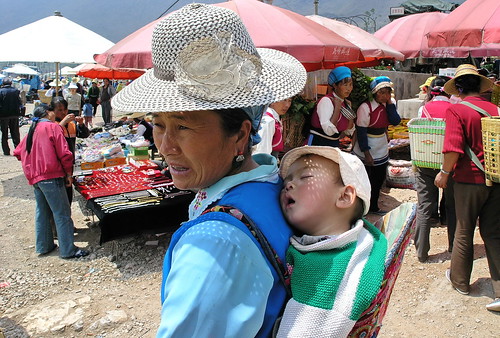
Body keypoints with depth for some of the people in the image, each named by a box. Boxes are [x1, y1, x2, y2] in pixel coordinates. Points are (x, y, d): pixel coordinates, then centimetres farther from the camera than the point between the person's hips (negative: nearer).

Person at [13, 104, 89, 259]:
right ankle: (68, 249, 1)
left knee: (42, 212, 18)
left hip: (34, 177, 8)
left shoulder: (33, 130, 16)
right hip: (51, 176, -8)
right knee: (62, 213, -3)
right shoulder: (53, 127, -6)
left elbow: (18, 152, 21)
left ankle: (43, 246, 26)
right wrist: (68, 173, -3)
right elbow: (64, 153, -13)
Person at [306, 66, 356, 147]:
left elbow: (349, 132, 10)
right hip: (318, 144, -7)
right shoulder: (326, 101, -16)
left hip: (335, 144, 7)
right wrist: (337, 108, -21)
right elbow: (329, 131, -27)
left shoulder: (346, 103, 6)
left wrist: (351, 118, -5)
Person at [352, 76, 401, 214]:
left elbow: (395, 121, -14)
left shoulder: (390, 104, 0)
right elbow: (361, 132, -19)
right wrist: (367, 154, -19)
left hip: (382, 150, 7)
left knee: (379, 179, 17)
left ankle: (374, 206, 34)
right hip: (365, 150, -7)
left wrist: (389, 102, -16)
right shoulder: (365, 107, -21)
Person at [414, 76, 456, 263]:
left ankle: (422, 252, 10)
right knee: (452, 206, 16)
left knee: (424, 208, 6)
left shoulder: (424, 109, -2)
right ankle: (454, 246, 28)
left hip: (426, 164, 1)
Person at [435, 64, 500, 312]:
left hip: (470, 180, -4)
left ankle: (460, 280, 29)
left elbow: (453, 148, -21)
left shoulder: (456, 110, -12)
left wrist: (444, 173, -7)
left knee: (464, 232, 12)